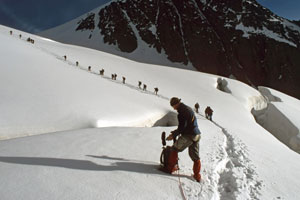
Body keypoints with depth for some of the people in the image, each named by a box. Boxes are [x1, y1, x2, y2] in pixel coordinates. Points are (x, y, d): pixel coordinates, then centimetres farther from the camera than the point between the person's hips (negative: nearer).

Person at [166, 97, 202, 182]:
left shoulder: (182, 112, -15)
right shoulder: (189, 109, 15)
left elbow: (182, 127, -17)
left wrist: (173, 135, -9)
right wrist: (177, 131, 20)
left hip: (188, 135, -9)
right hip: (197, 135, 9)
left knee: (174, 149, 2)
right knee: (195, 156, 15)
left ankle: (172, 167, 5)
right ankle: (197, 175, 23)